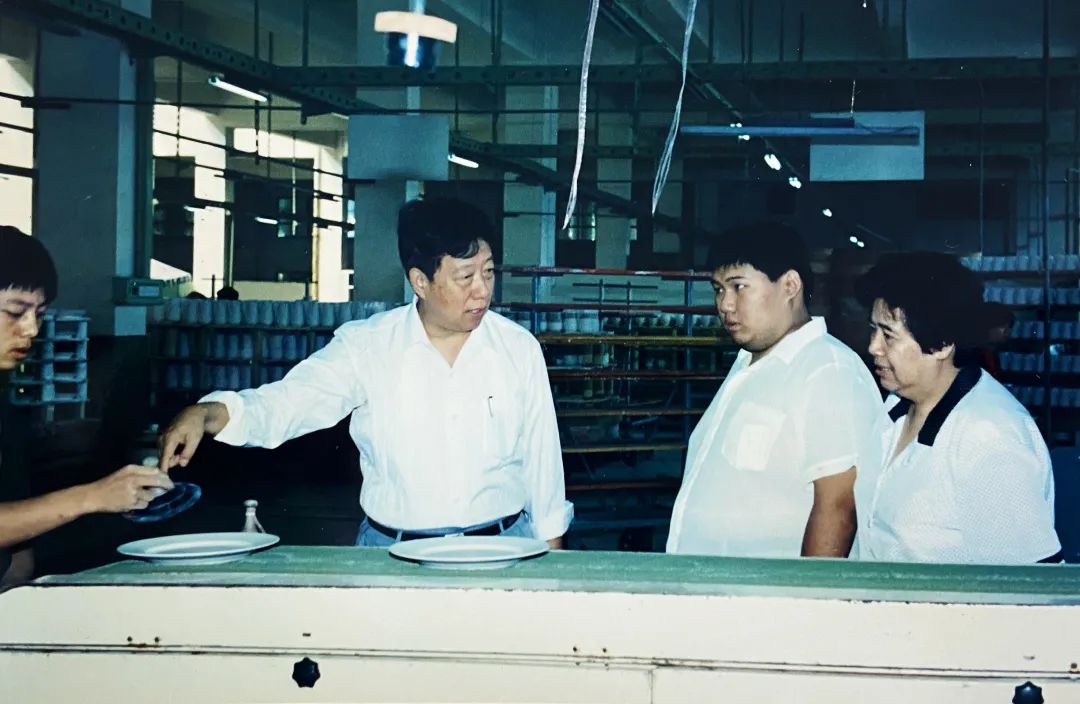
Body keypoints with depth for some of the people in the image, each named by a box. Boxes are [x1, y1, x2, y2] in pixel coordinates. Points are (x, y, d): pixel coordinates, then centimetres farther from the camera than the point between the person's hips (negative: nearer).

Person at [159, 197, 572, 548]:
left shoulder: (519, 348, 5)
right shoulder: (366, 346, 0)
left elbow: (542, 458, 11)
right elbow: (285, 401, -9)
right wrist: (205, 414, -28)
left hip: (501, 547, 1)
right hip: (391, 554, -1)